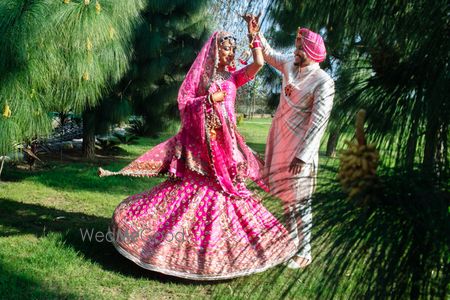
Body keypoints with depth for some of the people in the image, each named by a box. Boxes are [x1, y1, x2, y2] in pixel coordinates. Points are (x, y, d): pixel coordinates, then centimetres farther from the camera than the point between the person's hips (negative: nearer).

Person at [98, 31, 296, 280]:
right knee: (193, 190, -4)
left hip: (225, 142, 5)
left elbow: (259, 63, 3)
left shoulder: (232, 78, 13)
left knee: (227, 191, 6)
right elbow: (183, 101, -4)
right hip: (201, 141, -5)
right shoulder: (199, 74, 3)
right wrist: (210, 99, -13)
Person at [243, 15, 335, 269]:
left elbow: (318, 122, -19)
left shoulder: (323, 82, -15)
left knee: (299, 202, 0)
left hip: (299, 149, -7)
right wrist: (256, 33, 11)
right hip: (280, 144, 7)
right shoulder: (290, 66, 6)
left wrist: (302, 155, -22)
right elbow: (269, 54, 24)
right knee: (287, 198, 16)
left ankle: (305, 253, 13)